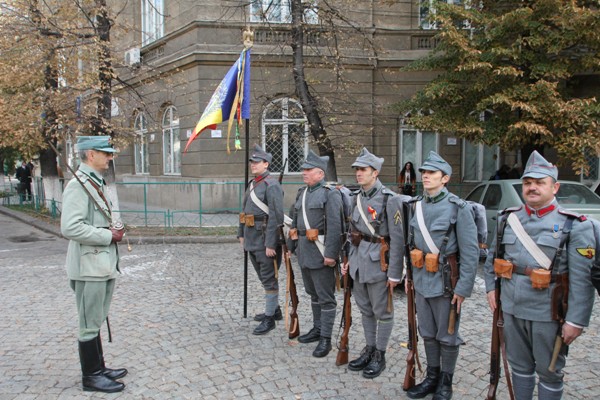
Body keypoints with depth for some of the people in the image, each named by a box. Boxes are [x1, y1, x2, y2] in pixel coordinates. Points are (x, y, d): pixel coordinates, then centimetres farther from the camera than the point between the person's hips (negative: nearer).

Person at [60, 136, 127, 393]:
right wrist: (109, 236, -18)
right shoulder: (78, 185, -16)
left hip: (103, 264, 9)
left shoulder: (98, 183, 14)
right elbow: (70, 228, -25)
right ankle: (91, 376, 17)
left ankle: (99, 368, 31)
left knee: (95, 322, 19)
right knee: (90, 325, 4)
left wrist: (114, 230, 8)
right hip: (88, 266, -9)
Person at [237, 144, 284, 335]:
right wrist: (241, 233, 18)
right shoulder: (252, 184, 14)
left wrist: (270, 244, -22)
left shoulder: (272, 185, -14)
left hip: (265, 239, -9)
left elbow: (276, 217, -20)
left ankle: (269, 318, 9)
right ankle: (275, 309, 33)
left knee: (269, 279, 0)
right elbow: (245, 210, 21)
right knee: (264, 277, 19)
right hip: (252, 239, 9)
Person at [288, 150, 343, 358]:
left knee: (325, 297, 1)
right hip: (304, 251, 8)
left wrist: (330, 254, -22)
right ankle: (317, 329, 33)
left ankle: (326, 339, 9)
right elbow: (295, 222, 20)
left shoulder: (330, 193, -11)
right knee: (313, 293, 19)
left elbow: (335, 227, -18)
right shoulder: (302, 193, 14)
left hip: (320, 252, -8)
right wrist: (292, 246, 19)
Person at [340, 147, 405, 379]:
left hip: (378, 264, -7)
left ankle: (380, 356, 21)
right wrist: (349, 260, 14)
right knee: (365, 310, 17)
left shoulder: (390, 199, -13)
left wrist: (394, 274, -16)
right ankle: (369, 350, 32)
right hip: (359, 263, 7)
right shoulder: (358, 198, 9)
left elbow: (398, 240, -15)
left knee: (382, 312, 7)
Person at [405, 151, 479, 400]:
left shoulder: (458, 208, -13)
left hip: (445, 281, -5)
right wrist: (410, 276, 13)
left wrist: (463, 287, -15)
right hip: (421, 280, 6)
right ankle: (432, 377, 34)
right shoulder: (416, 206, 5)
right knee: (427, 333, 17)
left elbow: (470, 252, -13)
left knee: (446, 336, 9)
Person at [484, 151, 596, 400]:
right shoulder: (508, 219, 5)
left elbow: (582, 279, -14)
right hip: (511, 309, 4)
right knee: (520, 367, 20)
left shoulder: (574, 226, -10)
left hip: (548, 314, -4)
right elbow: (492, 257, 18)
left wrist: (576, 321, -16)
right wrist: (491, 287, 9)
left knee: (549, 373, 12)